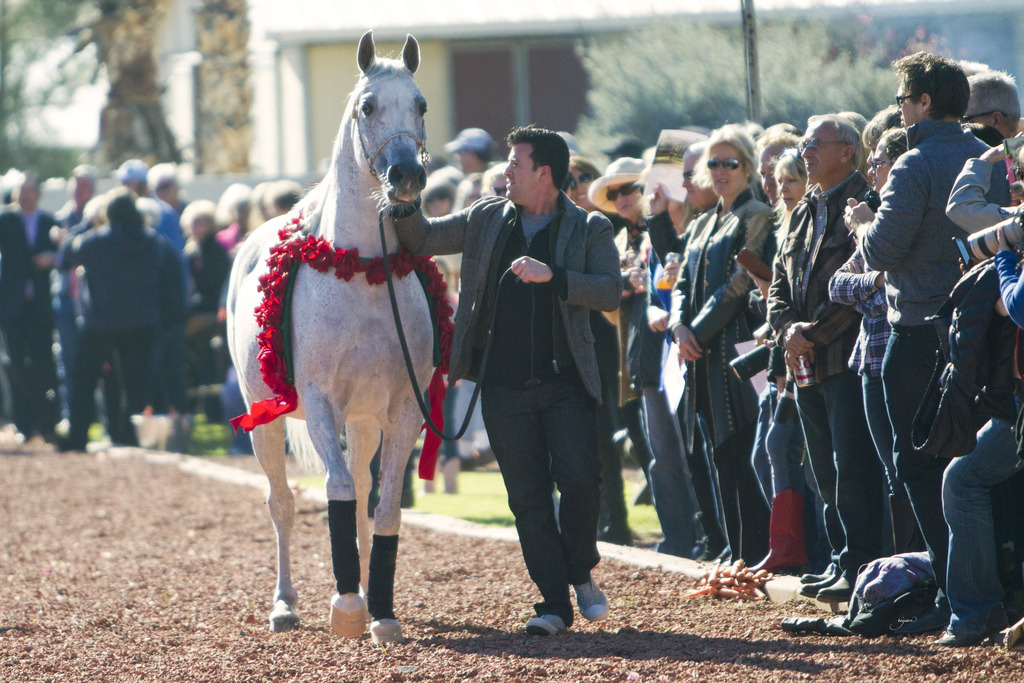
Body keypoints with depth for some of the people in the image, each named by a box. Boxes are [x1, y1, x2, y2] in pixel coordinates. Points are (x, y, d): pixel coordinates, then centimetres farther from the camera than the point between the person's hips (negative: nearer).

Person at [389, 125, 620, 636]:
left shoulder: (590, 229, 1)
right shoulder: (486, 219, 11)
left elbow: (610, 292, -11)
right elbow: (423, 238, 18)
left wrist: (552, 275, -22)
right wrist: (402, 205, -2)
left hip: (565, 382, -3)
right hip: (504, 387, 3)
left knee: (579, 479, -13)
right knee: (528, 497, 2)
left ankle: (581, 574, 13)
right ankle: (554, 603, 7)